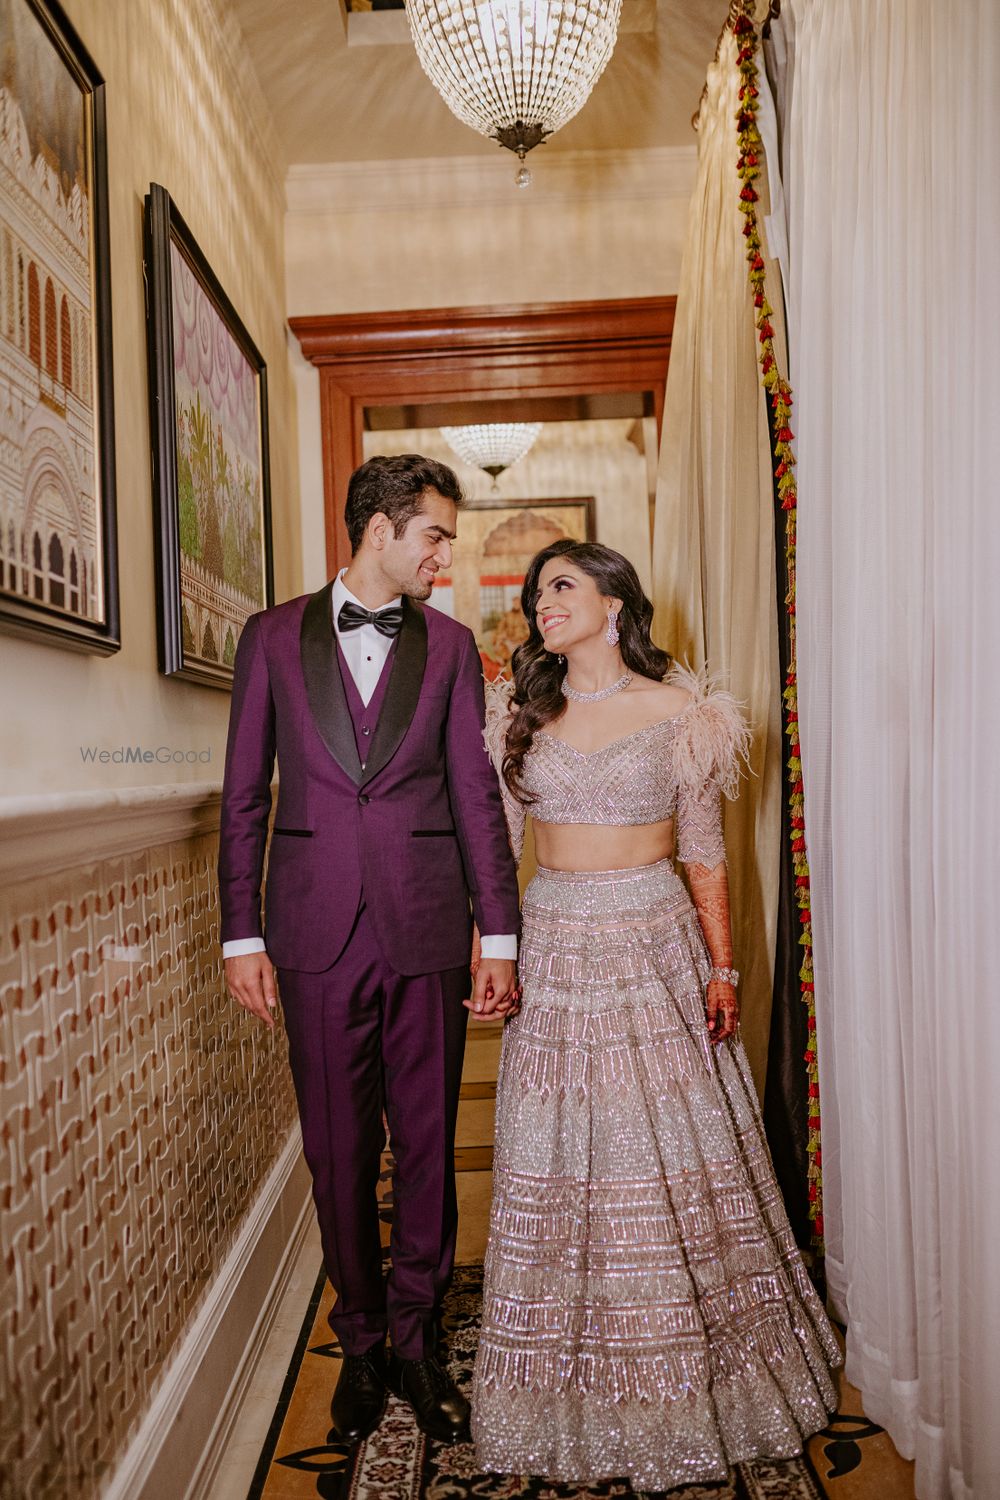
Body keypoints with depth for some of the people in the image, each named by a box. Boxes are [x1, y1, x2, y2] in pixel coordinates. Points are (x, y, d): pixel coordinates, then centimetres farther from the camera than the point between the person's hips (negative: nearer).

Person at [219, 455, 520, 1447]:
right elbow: (244, 795, 4)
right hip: (318, 929, -1)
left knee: (428, 1143, 10)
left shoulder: (449, 645, 7)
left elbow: (476, 796, 4)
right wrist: (242, 934, 0)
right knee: (338, 1150, 11)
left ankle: (413, 1334, 30)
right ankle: (360, 1337, 32)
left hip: (425, 928, 1)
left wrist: (499, 935, 0)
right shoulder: (273, 637, 5)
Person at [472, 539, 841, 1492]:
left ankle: (688, 1382, 27)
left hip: (655, 944, -2)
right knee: (557, 1162, 7)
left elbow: (705, 851, 1)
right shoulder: (521, 713, 7)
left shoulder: (678, 711, 0)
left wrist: (721, 968, -3)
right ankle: (574, 1394, 26)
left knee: (673, 1151, 4)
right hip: (554, 949, 2)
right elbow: (495, 839, 7)